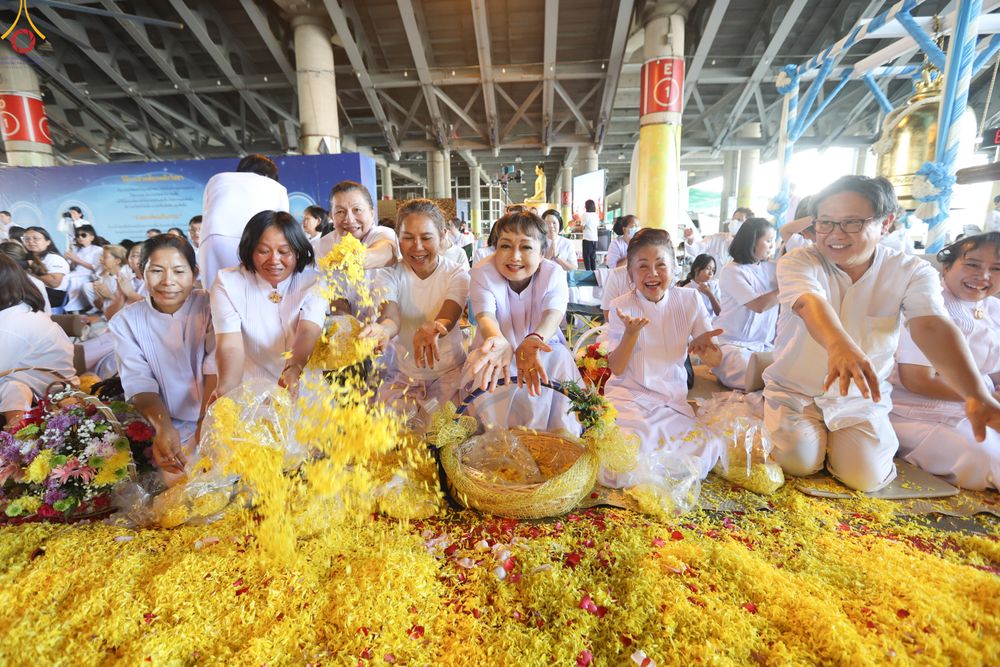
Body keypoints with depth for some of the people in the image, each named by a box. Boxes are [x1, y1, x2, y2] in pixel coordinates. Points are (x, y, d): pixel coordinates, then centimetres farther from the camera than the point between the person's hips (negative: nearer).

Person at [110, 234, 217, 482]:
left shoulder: (209, 307, -3)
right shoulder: (126, 321, 2)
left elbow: (215, 369, -13)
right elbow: (138, 382, -8)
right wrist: (164, 428, -27)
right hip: (167, 423, 1)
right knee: (174, 476, -18)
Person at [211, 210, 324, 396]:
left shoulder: (313, 283, -3)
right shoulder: (227, 283, -2)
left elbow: (308, 333, -19)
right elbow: (230, 346, -15)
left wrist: (293, 369, -39)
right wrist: (227, 389, -33)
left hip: (304, 390, -1)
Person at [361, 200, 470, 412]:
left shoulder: (457, 274, -7)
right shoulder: (390, 276, -5)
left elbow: (447, 319, -24)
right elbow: (391, 317, -23)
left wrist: (431, 330, -49)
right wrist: (383, 330, -48)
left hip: (448, 371, -1)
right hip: (401, 373, 1)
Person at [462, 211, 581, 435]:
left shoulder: (554, 274, -15)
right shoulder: (482, 272, -17)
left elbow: (553, 315, -35)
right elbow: (485, 316, -35)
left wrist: (534, 340, -61)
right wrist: (499, 342, -62)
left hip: (545, 349, 1)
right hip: (499, 344, 0)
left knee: (561, 359, -31)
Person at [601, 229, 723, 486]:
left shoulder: (689, 300, -1)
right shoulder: (622, 306, -7)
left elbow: (716, 357, 4)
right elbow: (617, 369, -9)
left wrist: (703, 346, -21)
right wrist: (632, 333, -26)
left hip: (673, 398, 4)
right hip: (629, 394, -3)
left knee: (702, 453, -18)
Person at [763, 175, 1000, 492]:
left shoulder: (912, 272, -8)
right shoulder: (797, 262, -14)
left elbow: (933, 327, -24)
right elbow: (810, 303, -36)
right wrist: (838, 344, -58)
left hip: (863, 397, 2)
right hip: (794, 389, -1)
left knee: (865, 477, -11)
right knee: (798, 461, -17)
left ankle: (835, 437, 22)